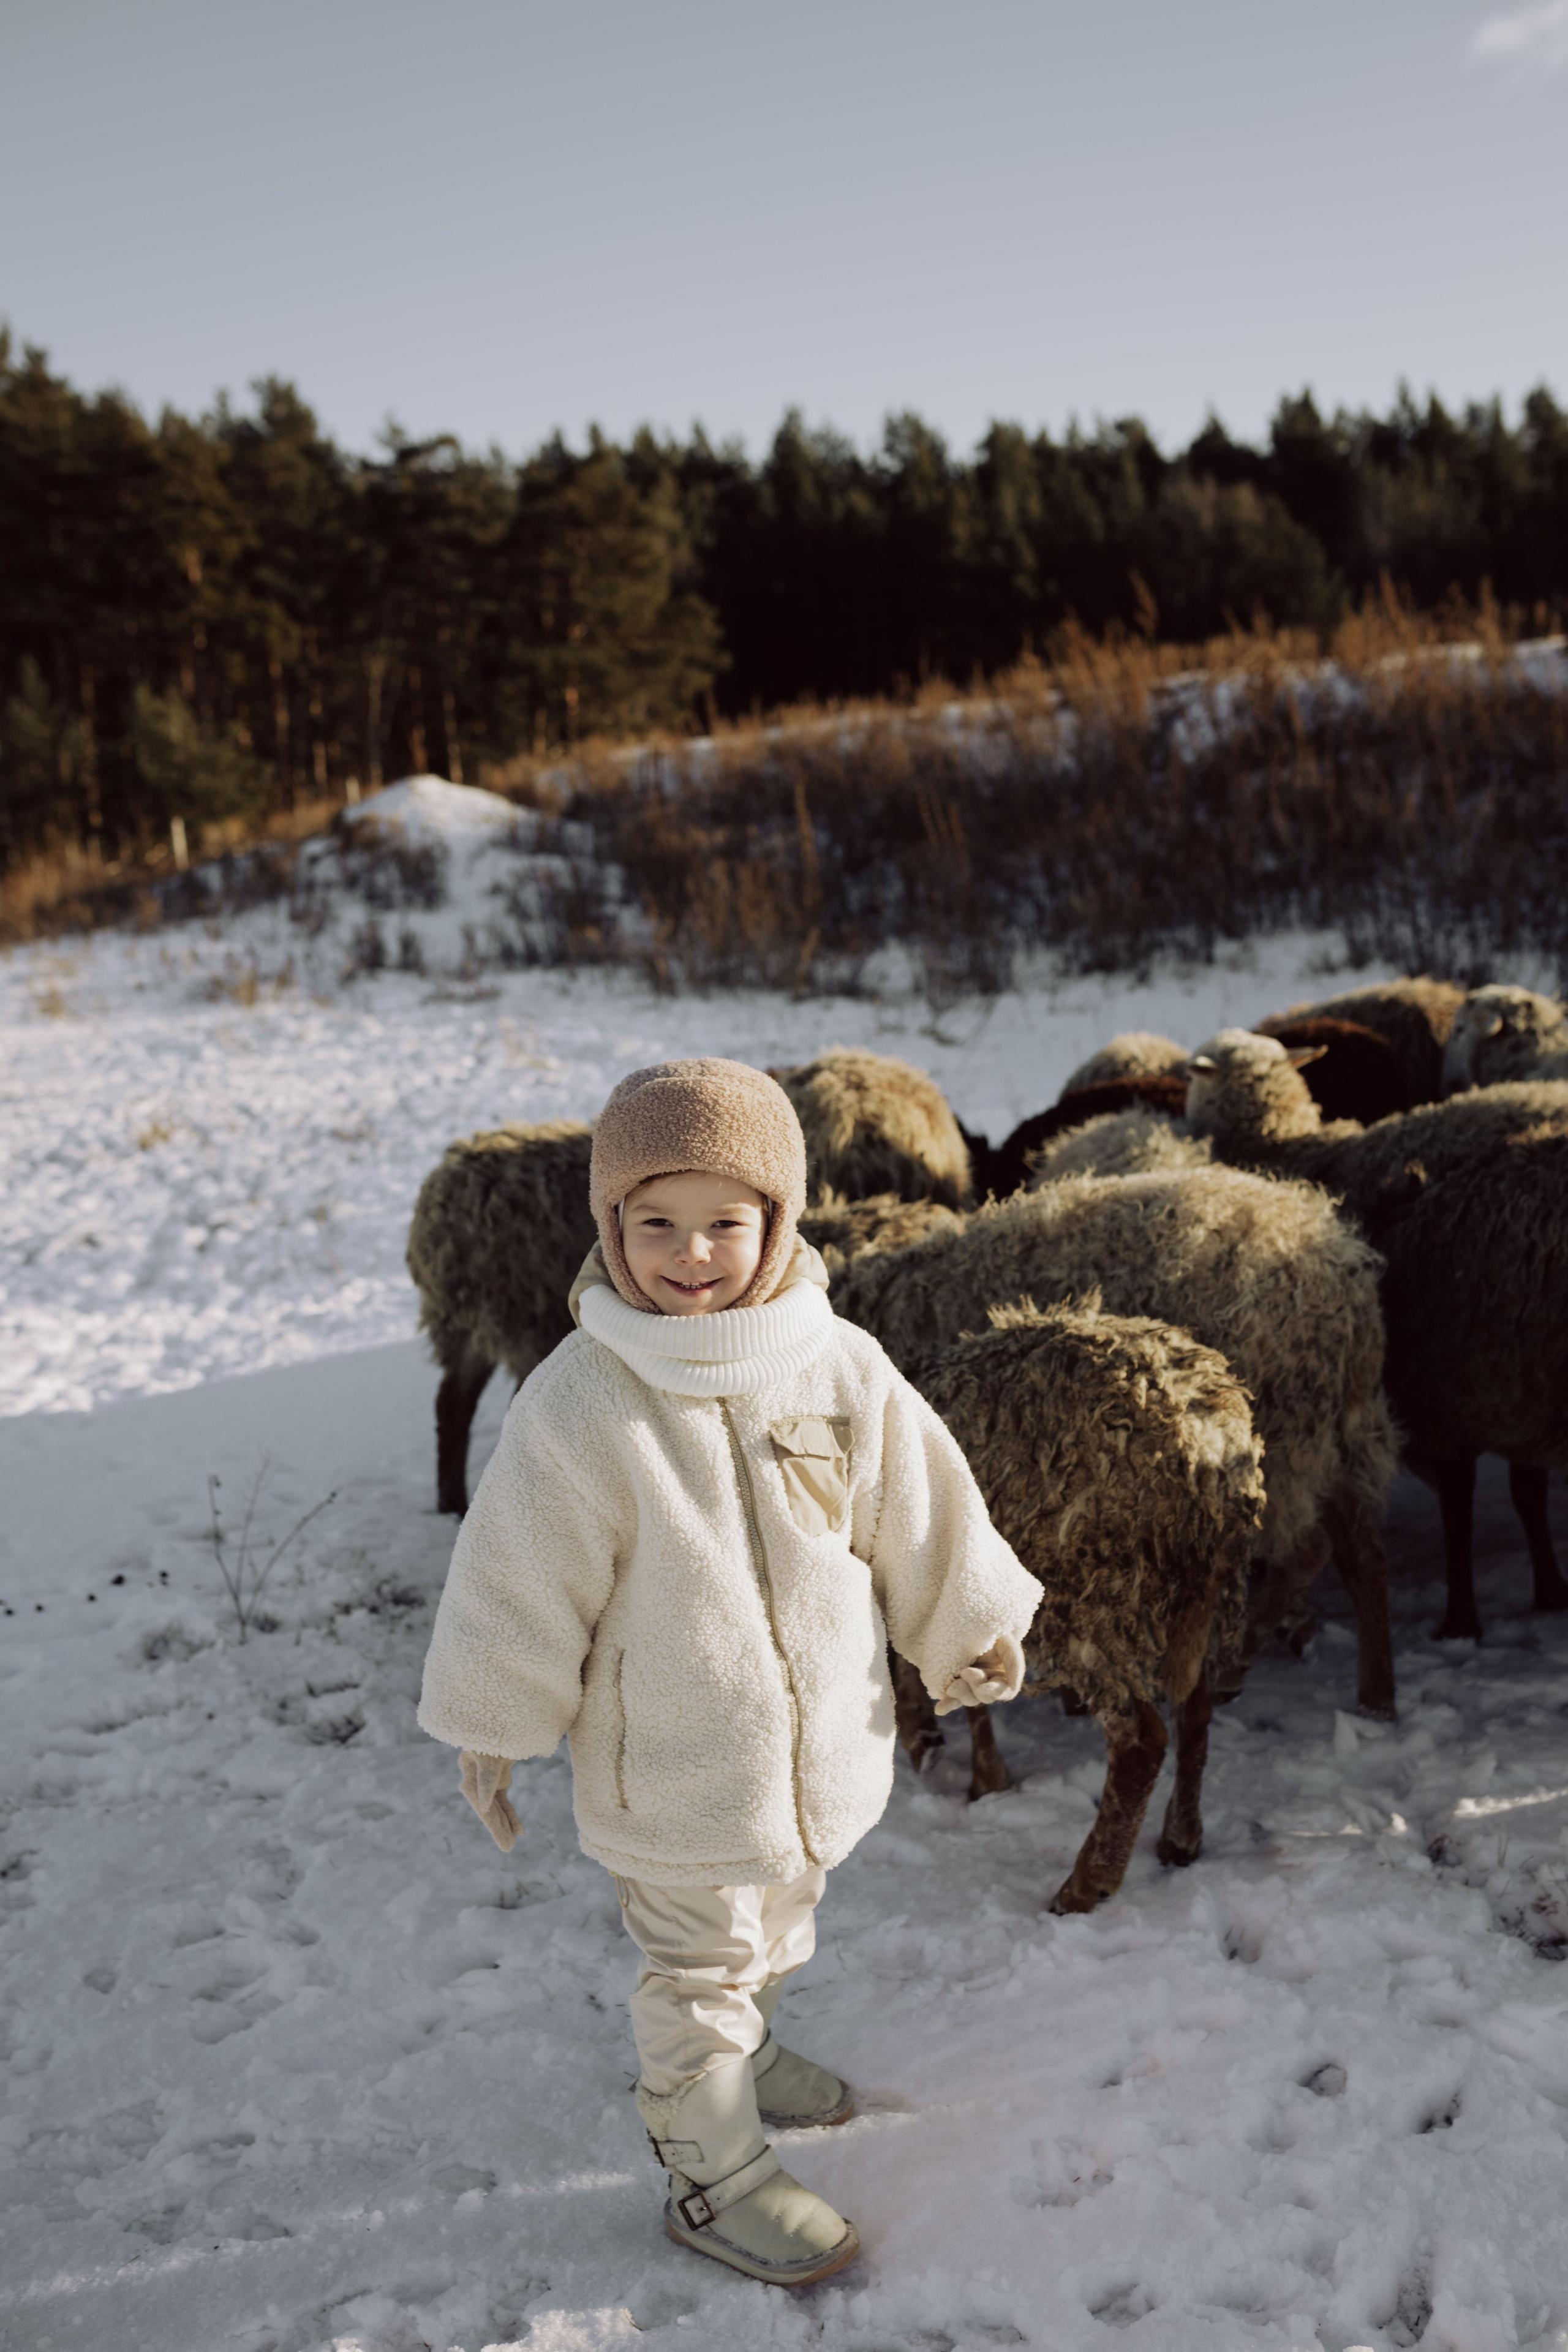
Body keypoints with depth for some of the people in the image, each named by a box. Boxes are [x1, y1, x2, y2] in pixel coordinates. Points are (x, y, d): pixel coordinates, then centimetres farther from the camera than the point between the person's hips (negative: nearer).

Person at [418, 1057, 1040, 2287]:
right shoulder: (581, 1405, -23)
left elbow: (921, 1510, 2)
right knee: (700, 1969, 12)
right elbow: (521, 1580, -13)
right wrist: (492, 1729, -5)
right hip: (672, 1774, -5)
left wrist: (973, 1627, 12)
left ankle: (743, 2055, 56)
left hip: (825, 1745, 5)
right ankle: (714, 2174, 33)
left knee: (773, 1935, 28)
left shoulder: (840, 1369, -13)